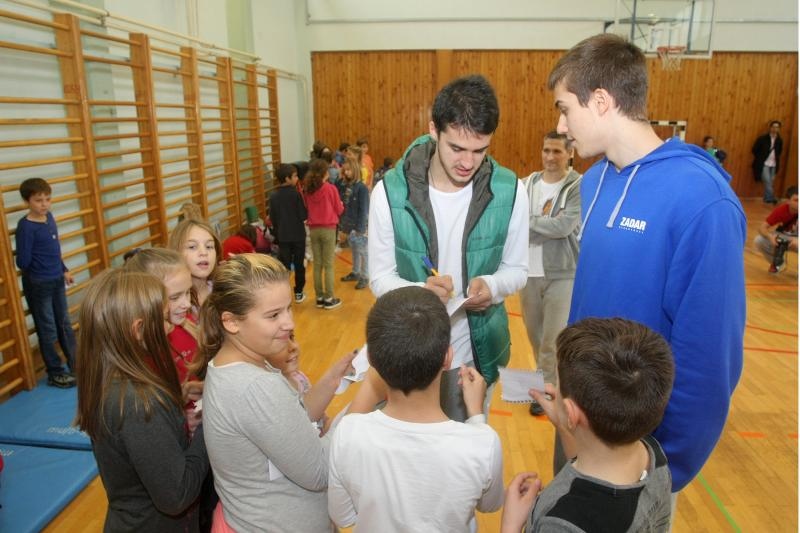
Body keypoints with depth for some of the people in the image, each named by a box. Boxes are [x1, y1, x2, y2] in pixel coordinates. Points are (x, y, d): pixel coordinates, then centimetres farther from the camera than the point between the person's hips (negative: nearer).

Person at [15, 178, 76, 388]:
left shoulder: (49, 217, 1)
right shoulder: (25, 226, -20)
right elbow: (22, 262, -18)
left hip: (57, 280, 7)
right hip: (38, 285, -7)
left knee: (65, 325, 18)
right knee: (48, 330, 6)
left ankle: (76, 363, 31)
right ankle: (55, 373, 21)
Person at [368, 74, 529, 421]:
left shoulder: (509, 191, -11)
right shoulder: (390, 192, -15)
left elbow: (517, 269, 0)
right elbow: (380, 277, -8)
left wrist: (491, 285, -23)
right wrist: (419, 291, -29)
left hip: (475, 352, 2)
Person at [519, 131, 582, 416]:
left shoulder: (579, 186, -9)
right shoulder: (527, 183, 3)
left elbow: (564, 226, -21)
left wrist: (526, 223, -16)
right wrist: (545, 226, -16)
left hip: (562, 274, -4)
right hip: (529, 272, 4)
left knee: (552, 340, 3)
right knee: (534, 335, 17)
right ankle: (549, 379, 39)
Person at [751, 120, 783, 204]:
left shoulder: (780, 140, 6)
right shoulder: (763, 138, -7)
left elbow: (779, 151, 20)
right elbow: (754, 150, -3)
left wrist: (776, 159, 8)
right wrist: (760, 159, -2)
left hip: (773, 165, 4)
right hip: (764, 164, -4)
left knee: (770, 182, 8)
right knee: (767, 182, -13)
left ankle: (767, 199, 17)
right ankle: (771, 198, -9)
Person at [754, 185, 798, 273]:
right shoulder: (781, 210, -22)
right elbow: (762, 228, -22)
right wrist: (770, 236, -43)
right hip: (783, 236, 2)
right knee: (758, 241, -25)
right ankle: (778, 262, 4)